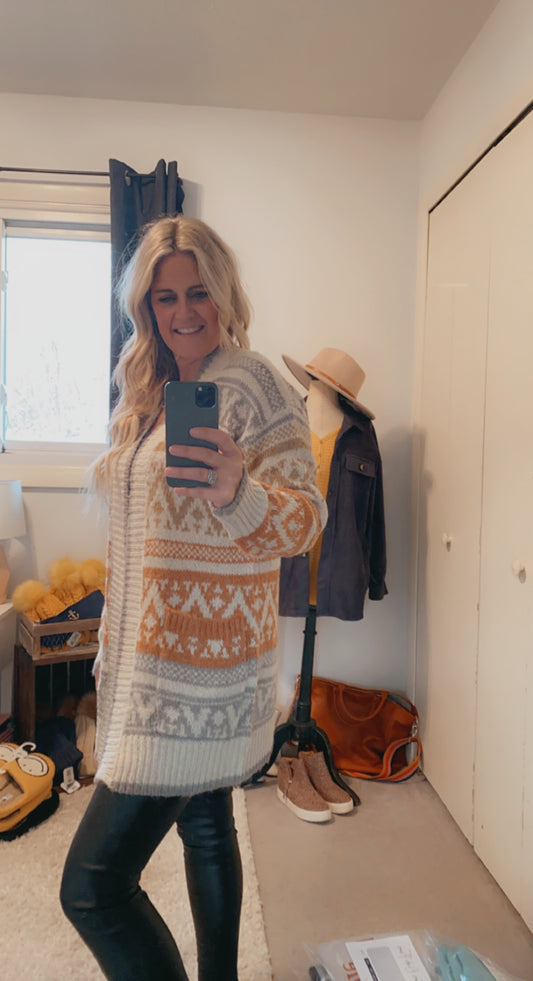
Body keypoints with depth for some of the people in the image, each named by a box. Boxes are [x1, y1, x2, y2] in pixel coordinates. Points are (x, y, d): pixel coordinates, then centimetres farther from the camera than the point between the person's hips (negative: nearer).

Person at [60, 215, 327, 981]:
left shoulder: (251, 385, -13)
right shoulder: (149, 393, 11)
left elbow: (304, 517, -20)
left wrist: (237, 494, -42)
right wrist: (117, 649, 21)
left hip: (205, 670, -8)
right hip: (150, 656, 8)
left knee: (93, 884, -4)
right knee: (205, 824, 22)